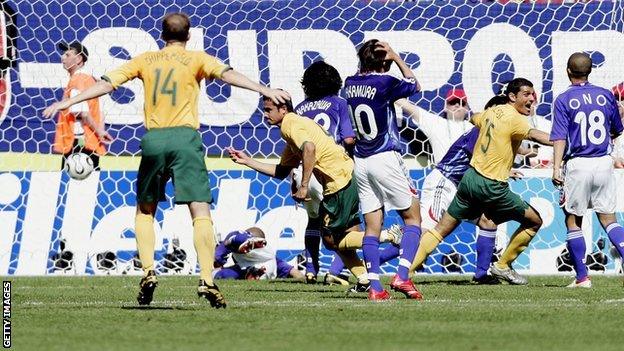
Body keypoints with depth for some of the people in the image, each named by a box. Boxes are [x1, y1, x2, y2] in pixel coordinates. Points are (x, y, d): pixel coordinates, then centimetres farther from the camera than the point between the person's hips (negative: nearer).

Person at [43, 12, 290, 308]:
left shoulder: (145, 60, 14)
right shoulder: (195, 59, 6)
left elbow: (107, 84, 12)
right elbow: (226, 74, -9)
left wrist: (68, 102, 17)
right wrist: (265, 91, -16)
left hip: (153, 139, 2)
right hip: (185, 138, -2)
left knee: (144, 209, 20)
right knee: (201, 212, -6)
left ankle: (148, 272, 5)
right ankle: (206, 280, -19)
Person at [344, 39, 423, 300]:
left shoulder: (351, 84, 5)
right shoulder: (384, 83, -12)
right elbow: (414, 86, 7)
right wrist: (395, 57, 7)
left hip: (360, 162, 6)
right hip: (385, 159, -6)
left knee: (372, 225, 6)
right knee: (413, 217, 5)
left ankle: (375, 286, -3)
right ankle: (402, 276, -10)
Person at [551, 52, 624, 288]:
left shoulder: (564, 100, -4)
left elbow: (560, 137, -12)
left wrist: (556, 168, -15)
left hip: (578, 165, -3)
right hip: (604, 163, 3)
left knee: (573, 222, 8)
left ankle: (582, 277, 5)